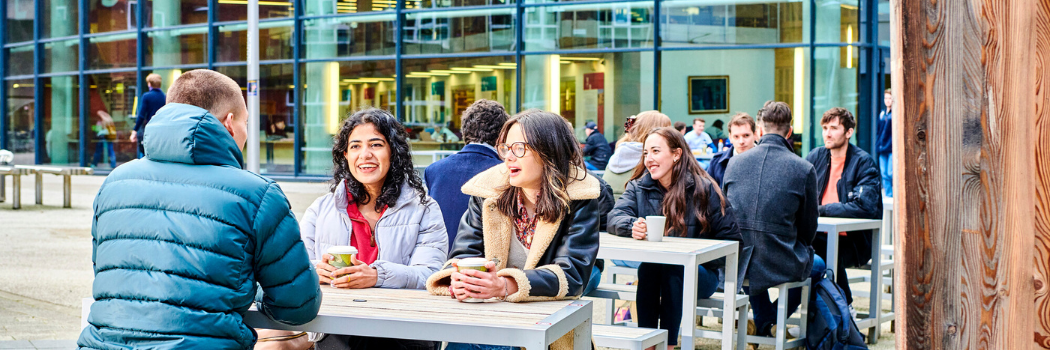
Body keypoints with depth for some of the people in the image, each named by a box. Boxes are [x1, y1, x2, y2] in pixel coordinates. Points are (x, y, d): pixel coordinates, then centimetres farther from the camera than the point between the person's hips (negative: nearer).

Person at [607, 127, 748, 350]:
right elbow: (614, 218, -10)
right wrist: (632, 226, -33)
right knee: (647, 266, -30)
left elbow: (731, 240, -5)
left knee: (673, 269, -33)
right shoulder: (639, 187, 6)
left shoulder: (703, 189, -5)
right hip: (654, 274, 2)